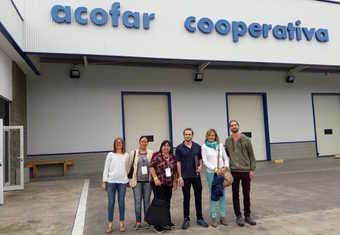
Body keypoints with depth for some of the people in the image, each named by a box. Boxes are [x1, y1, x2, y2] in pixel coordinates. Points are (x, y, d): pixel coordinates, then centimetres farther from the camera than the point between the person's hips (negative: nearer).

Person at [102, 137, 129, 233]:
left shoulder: (126, 155, 8)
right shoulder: (110, 154, 3)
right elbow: (106, 168, 2)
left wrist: (127, 179, 14)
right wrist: (104, 181, -3)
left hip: (122, 181, 1)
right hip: (111, 181, -1)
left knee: (121, 202, 6)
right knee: (111, 202, 3)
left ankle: (121, 223, 18)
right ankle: (110, 224, 14)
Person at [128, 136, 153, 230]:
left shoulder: (151, 153, 4)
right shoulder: (133, 153, 5)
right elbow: (130, 166, 7)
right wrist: (130, 180, 4)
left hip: (147, 181, 1)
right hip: (137, 181, 0)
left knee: (147, 201, 8)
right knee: (137, 201, -1)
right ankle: (138, 222, 7)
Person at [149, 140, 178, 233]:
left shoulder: (172, 157, 12)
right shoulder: (157, 155, -2)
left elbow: (175, 170, 17)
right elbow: (151, 167, -8)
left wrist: (175, 181, 13)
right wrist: (155, 178, -16)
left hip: (169, 184, 5)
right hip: (159, 183, -5)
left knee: (167, 204, 9)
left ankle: (167, 223, 19)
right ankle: (159, 225, 3)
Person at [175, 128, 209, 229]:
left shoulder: (197, 147, 4)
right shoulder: (179, 148, -3)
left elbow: (200, 159, 14)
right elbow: (178, 163, -2)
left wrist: (200, 166, -7)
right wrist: (180, 177, -7)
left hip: (196, 176, 2)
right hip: (185, 177, -2)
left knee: (198, 197, 8)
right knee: (186, 198, 5)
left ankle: (199, 218, 21)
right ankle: (186, 219, 17)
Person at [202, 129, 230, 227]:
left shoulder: (220, 145, 9)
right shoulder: (204, 146, 1)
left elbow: (226, 158, 9)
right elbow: (205, 161, -4)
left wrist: (225, 167, -9)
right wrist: (215, 169, -13)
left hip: (222, 172, 2)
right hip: (211, 173, -2)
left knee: (222, 194, 6)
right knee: (212, 194, 2)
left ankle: (222, 216, 16)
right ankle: (213, 218, 9)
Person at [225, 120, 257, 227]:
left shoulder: (246, 139, -2)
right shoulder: (227, 141, 3)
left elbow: (251, 155, -1)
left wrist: (252, 169, -5)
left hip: (246, 171, -1)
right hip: (234, 171, 1)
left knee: (247, 194, 9)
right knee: (236, 195, 6)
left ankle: (247, 215, 22)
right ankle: (238, 216, 17)